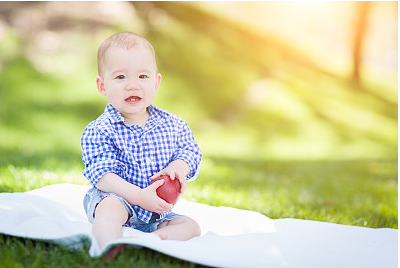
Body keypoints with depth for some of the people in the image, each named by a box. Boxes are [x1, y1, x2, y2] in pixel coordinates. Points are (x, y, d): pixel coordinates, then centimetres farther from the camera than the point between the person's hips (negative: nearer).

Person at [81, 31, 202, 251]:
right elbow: (102, 175, -19)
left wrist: (179, 167, -17)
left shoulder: (172, 125, 1)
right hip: (118, 199, -5)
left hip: (157, 214, 5)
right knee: (109, 207, -36)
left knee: (191, 227, -12)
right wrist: (139, 195, -31)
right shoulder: (98, 131, -12)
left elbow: (191, 150, 9)